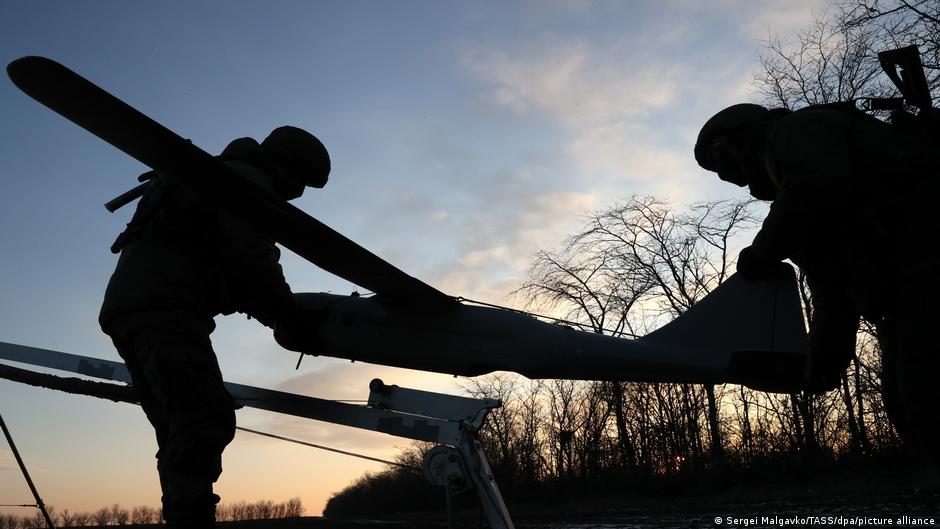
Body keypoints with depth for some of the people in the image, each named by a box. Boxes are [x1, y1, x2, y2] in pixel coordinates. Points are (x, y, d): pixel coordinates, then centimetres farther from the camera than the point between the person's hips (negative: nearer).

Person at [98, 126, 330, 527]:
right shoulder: (248, 181, 0)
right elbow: (250, 262, -12)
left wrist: (270, 312, 22)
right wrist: (287, 315, 1)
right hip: (164, 308, -10)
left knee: (180, 432, 8)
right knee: (205, 421, -20)